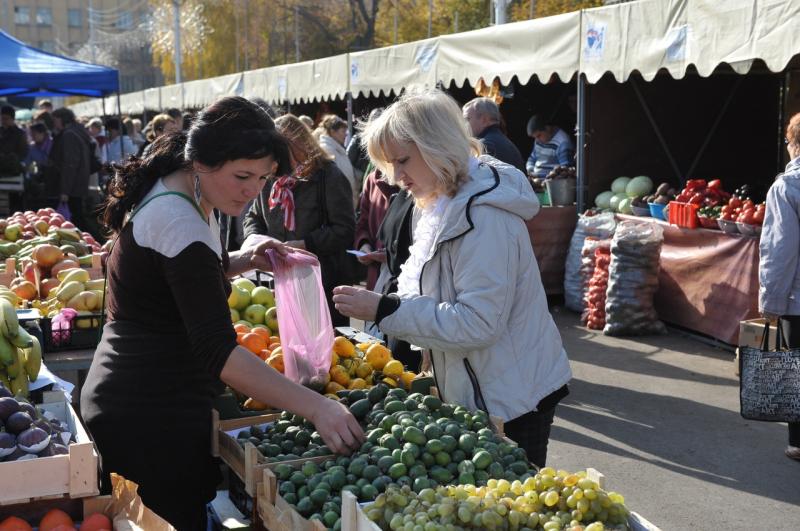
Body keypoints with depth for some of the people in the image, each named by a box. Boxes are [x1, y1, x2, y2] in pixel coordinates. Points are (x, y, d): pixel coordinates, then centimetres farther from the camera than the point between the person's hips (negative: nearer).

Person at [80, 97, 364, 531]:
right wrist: (315, 407, -38)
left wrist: (243, 262, 5)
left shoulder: (169, 191, 6)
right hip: (151, 416, -10)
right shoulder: (178, 223, -24)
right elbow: (218, 350, -32)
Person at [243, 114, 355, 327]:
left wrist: (305, 244, -20)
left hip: (323, 283, -5)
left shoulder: (328, 176, -10)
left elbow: (345, 230, -15)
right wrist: (253, 237, -2)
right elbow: (254, 217, 20)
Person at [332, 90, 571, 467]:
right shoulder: (446, 206, 10)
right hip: (475, 394, 9)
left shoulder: (484, 216, -21)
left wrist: (385, 310, -25)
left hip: (510, 401, -9)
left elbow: (479, 323, -26)